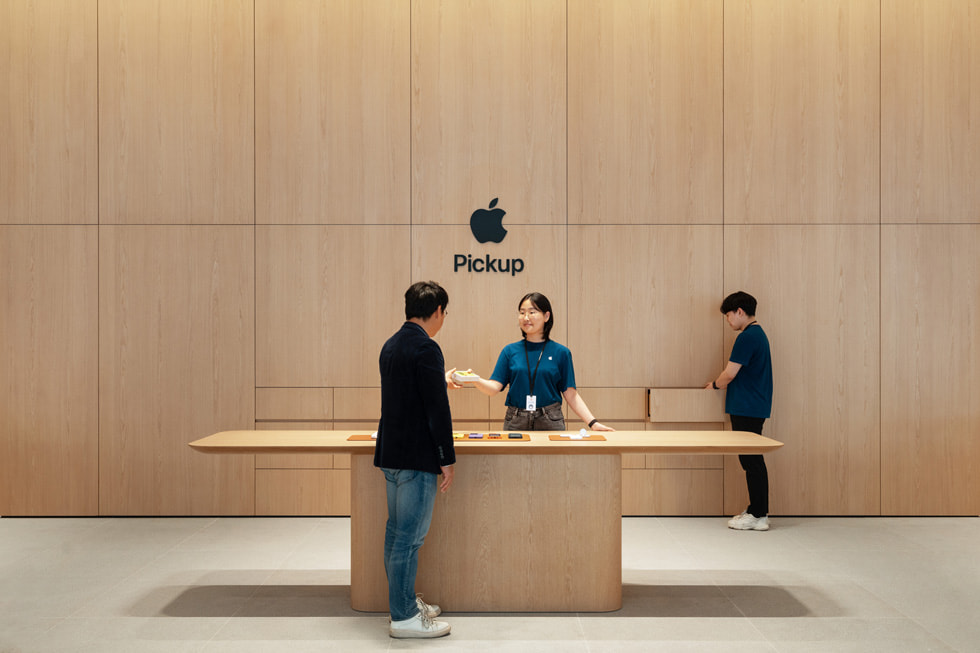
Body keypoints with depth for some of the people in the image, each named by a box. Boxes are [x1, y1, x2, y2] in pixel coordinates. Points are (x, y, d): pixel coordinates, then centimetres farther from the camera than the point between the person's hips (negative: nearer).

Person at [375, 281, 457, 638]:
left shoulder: (390, 346, 11)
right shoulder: (426, 348, -17)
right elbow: (437, 409, -19)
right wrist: (447, 459, -14)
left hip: (391, 453, 9)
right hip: (417, 458, -9)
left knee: (397, 531, 16)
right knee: (410, 536, -1)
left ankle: (402, 601, 29)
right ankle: (404, 616, 7)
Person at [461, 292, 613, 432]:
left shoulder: (561, 352, 1)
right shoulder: (510, 351, 4)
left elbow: (570, 394, 1)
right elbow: (494, 387, -4)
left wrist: (593, 422, -8)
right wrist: (475, 380, -24)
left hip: (550, 423, -1)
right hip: (515, 423, 1)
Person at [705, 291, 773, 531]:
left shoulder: (747, 337, -16)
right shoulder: (758, 334, 16)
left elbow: (729, 374, -16)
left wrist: (714, 385, 2)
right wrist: (721, 383, 18)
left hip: (747, 408, -10)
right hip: (754, 406, 10)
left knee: (752, 460, -5)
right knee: (753, 460, 13)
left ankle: (758, 516, 0)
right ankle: (758, 511, 18)